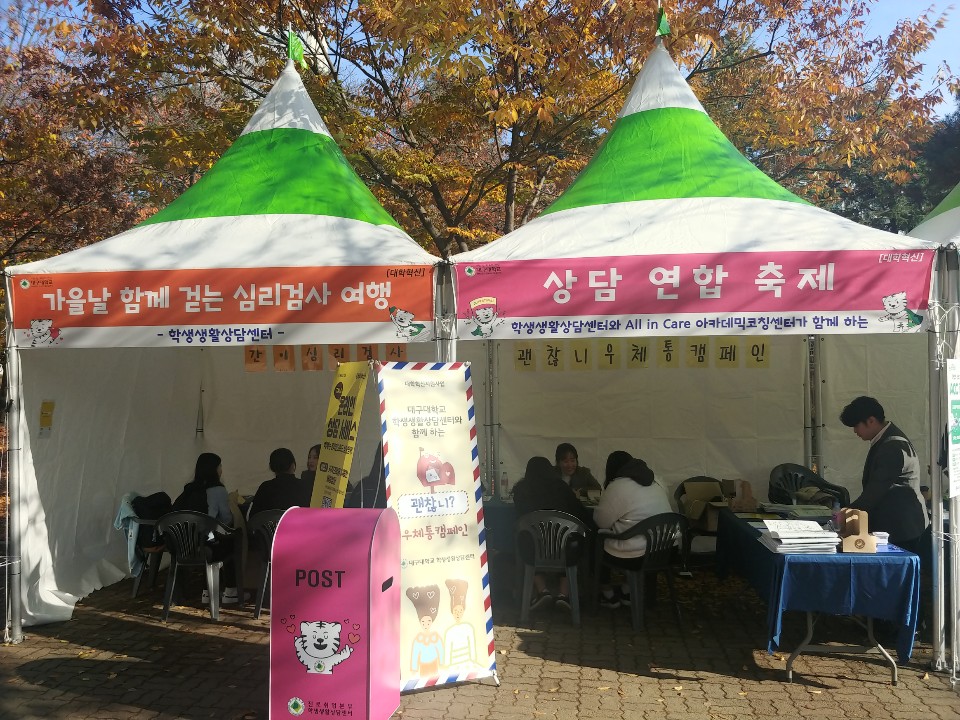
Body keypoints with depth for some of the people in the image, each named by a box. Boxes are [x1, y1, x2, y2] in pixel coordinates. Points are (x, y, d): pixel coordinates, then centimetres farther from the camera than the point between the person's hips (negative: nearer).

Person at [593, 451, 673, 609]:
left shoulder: (617, 486, -12)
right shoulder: (655, 484, 12)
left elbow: (601, 521, -4)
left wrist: (600, 505, 16)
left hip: (635, 555, -7)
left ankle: (608, 595, 24)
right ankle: (628, 591, 30)